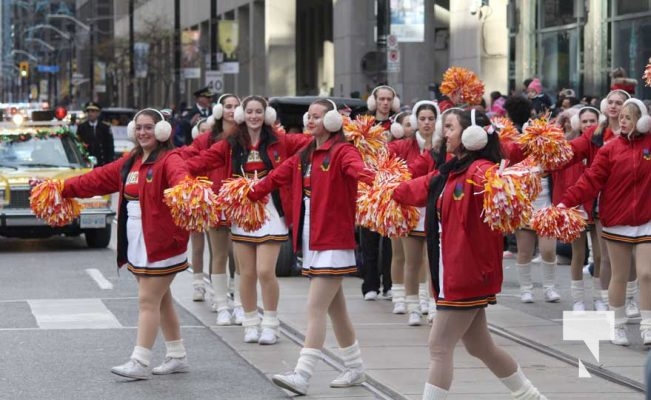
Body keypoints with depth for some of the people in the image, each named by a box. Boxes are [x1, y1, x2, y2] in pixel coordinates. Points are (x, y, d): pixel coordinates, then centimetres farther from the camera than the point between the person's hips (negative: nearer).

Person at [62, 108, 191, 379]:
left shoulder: (169, 160, -11)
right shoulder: (129, 163, 15)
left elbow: (179, 177, -33)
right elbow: (97, 179, 21)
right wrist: (62, 189, 21)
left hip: (161, 243, -8)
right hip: (136, 244, 8)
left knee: (148, 301, -8)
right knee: (161, 300, 14)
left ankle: (140, 362, -6)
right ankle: (177, 357, 24)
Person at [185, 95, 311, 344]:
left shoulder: (279, 141, 1)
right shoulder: (231, 144, 4)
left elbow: (308, 143, -6)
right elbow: (205, 159, -6)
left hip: (271, 212, -2)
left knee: (265, 271, -8)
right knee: (247, 273, 6)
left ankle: (270, 324, 8)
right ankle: (251, 323, 20)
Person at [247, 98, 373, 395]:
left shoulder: (342, 151, -11)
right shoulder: (303, 156, 15)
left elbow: (357, 169, -31)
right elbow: (276, 178, 14)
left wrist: (374, 182, -52)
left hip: (333, 241, -8)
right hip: (311, 240, 8)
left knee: (315, 309, -12)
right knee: (335, 307, 15)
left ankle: (302, 376, -16)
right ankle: (355, 369, 25)